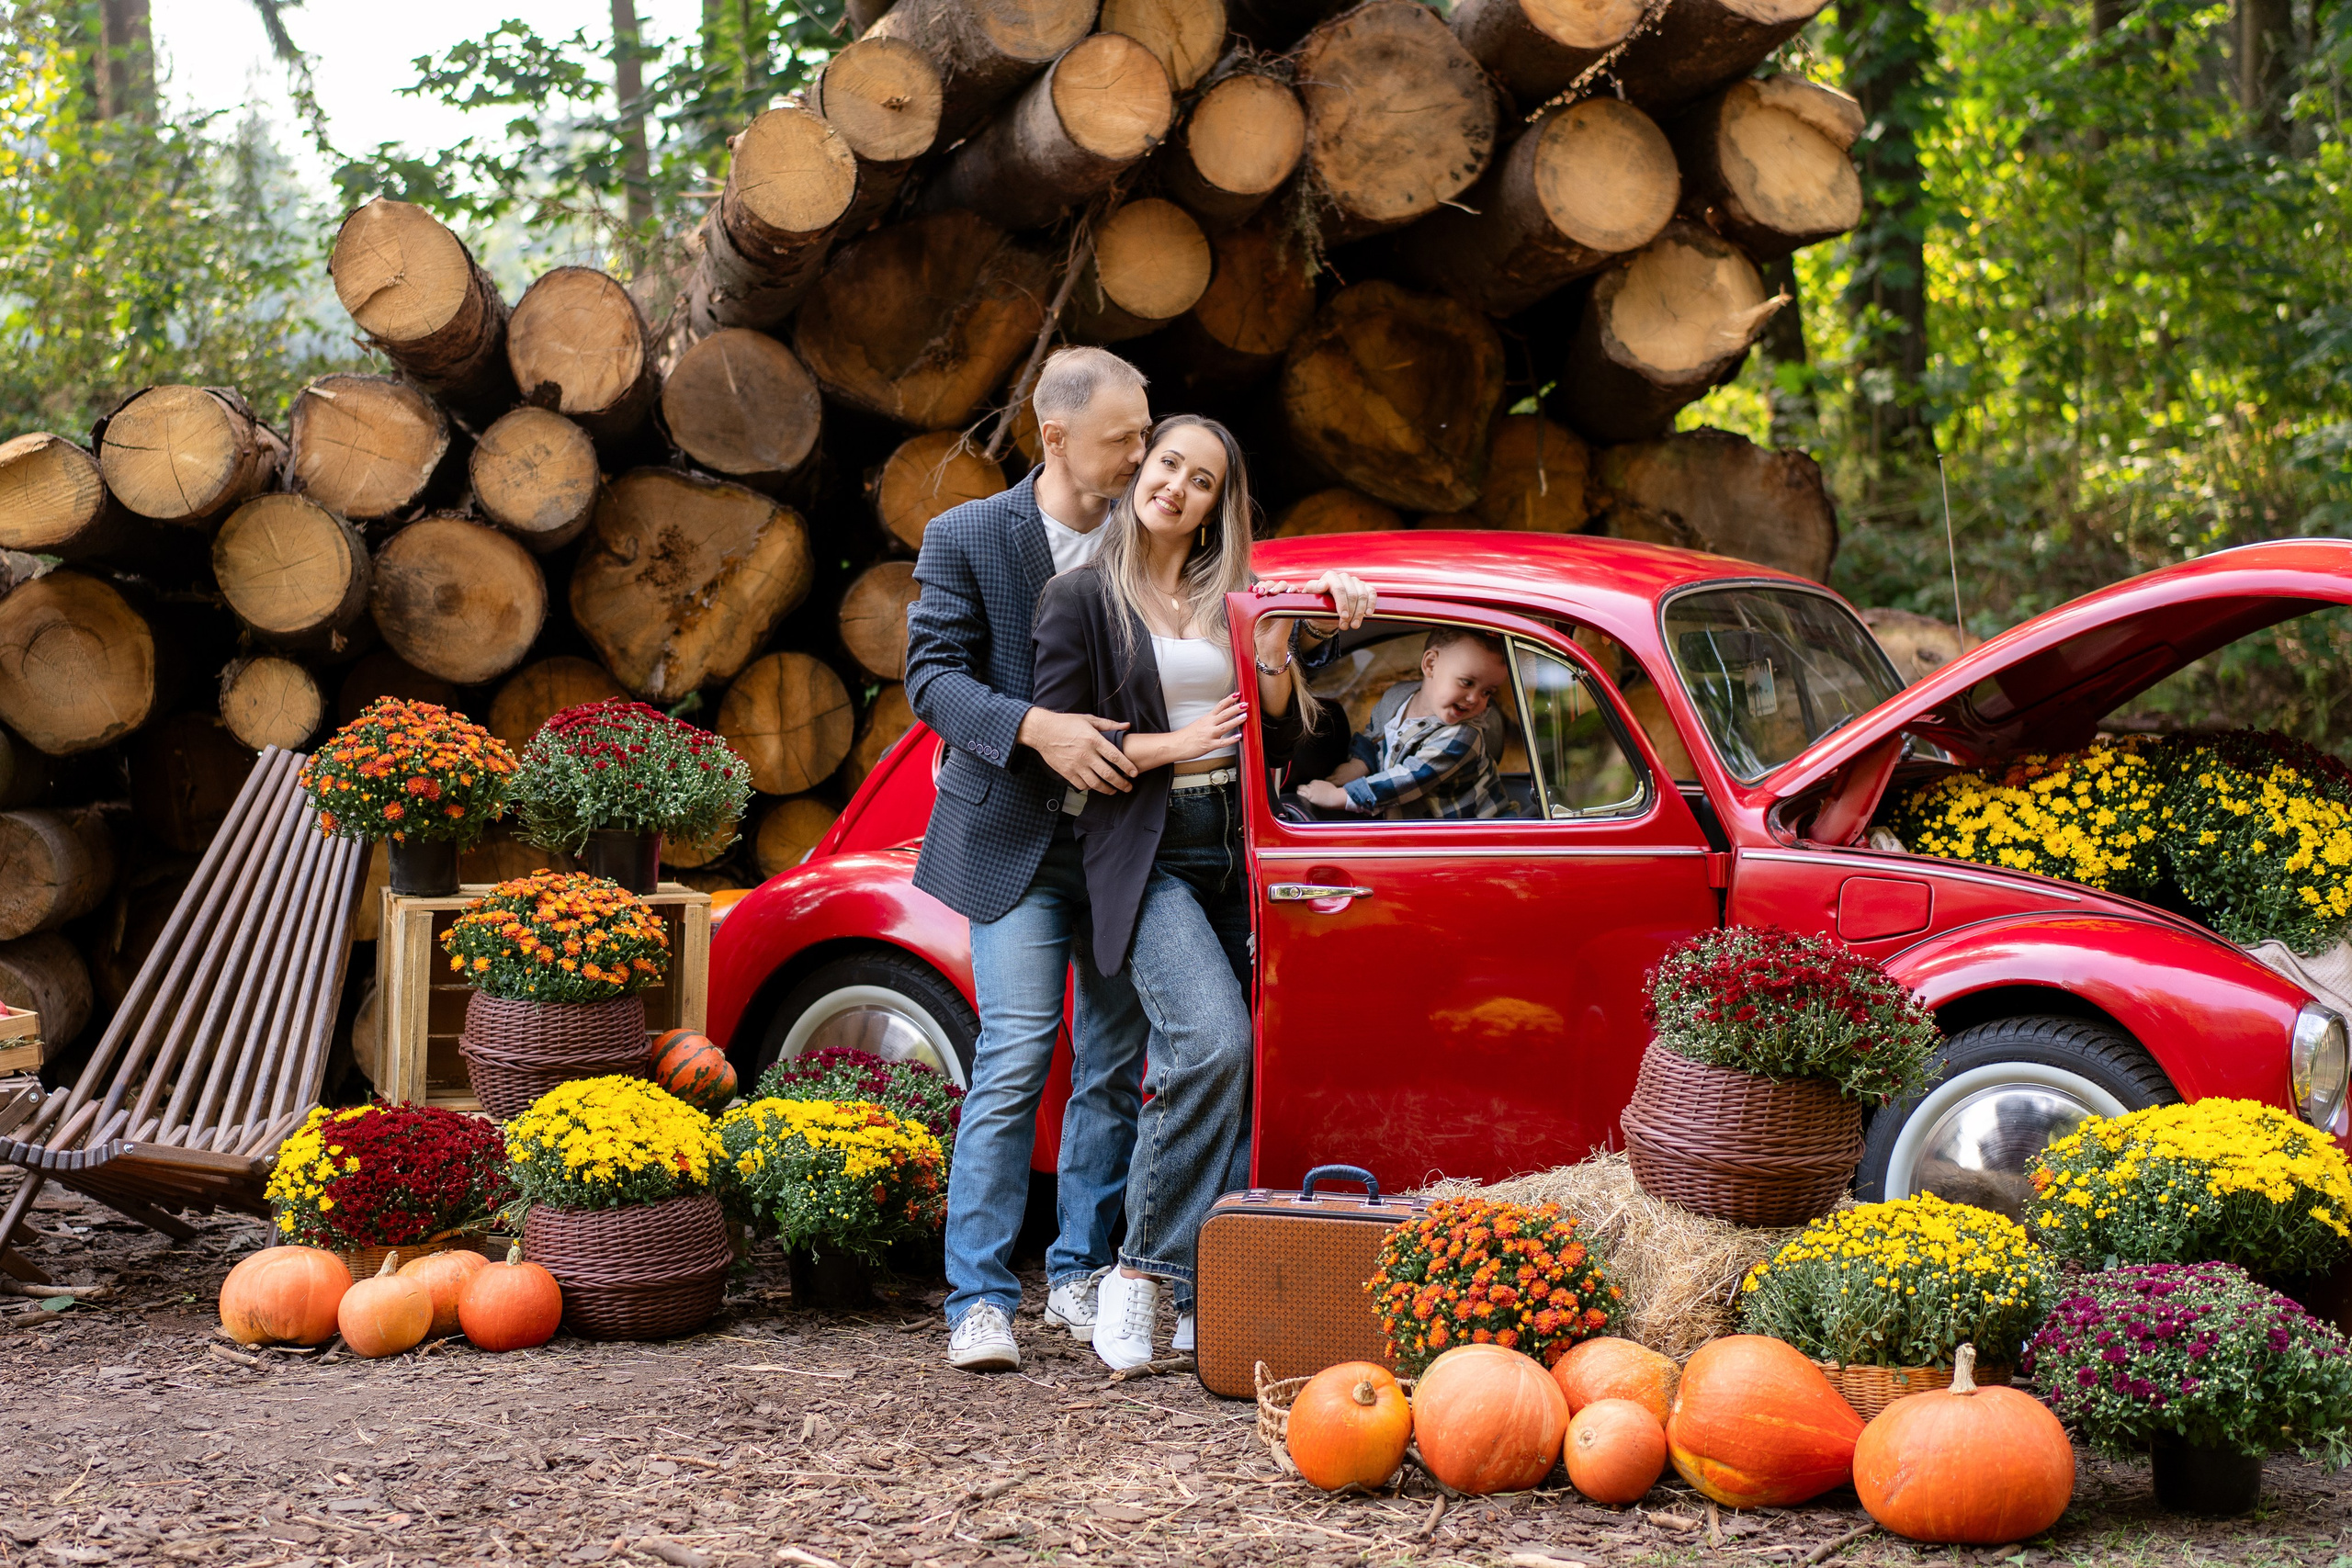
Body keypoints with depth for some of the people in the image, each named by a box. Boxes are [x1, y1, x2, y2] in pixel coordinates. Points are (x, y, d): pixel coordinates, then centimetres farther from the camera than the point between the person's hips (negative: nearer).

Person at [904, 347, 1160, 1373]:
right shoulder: (966, 539, -2)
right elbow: (933, 675, -7)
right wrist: (1035, 728, -24)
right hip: (1019, 837, -4)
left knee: (1115, 1069, 7)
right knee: (1015, 1059, -11)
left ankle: (1080, 1278, 20)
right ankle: (980, 1301, -7)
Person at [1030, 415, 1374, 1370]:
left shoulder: (1234, 600, 16)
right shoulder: (1082, 599, 3)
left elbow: (1279, 743, 13)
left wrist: (1272, 652, -3)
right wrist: (1175, 745, -8)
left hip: (1234, 851, 5)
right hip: (1145, 854, -5)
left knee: (1230, 1065, -1)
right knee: (1212, 1041, -24)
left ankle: (1204, 1296, 5)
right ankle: (1142, 1271, -14)